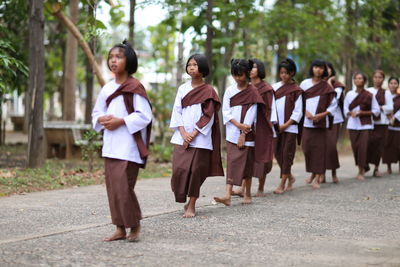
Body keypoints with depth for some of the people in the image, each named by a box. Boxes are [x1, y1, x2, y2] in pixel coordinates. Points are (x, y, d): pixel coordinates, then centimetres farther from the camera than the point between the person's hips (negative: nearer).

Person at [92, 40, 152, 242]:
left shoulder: (134, 87, -6)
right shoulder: (107, 88, 13)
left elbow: (144, 116, -11)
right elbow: (97, 113, 20)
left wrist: (120, 121, -16)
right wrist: (102, 119, -2)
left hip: (128, 146, -7)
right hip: (110, 145, 7)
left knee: (123, 186, -12)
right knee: (112, 187, 6)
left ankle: (134, 225, 7)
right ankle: (120, 229, 13)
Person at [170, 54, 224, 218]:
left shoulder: (208, 91, -1)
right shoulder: (183, 88, 10)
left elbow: (208, 117, -5)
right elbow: (177, 111, 6)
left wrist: (193, 135, -11)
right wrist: (183, 133, -7)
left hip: (200, 138, -3)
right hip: (182, 136, 3)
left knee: (196, 171, -3)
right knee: (179, 169, -5)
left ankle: (192, 205, 6)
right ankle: (184, 200, 15)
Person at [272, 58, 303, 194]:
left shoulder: (296, 90, -2)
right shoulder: (275, 87, 9)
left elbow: (298, 112, -5)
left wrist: (285, 125, -11)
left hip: (290, 127, -4)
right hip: (276, 126, 4)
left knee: (287, 154, -5)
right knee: (278, 153, 6)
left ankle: (282, 184, -2)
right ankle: (290, 177, 25)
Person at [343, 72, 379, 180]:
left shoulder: (369, 95, 0)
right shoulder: (349, 94, 7)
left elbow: (376, 111, 1)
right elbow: (345, 110, 10)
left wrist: (362, 112, -11)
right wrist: (351, 113, -12)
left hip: (365, 125, -3)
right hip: (352, 125, 3)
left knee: (363, 146, -11)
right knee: (355, 147, 0)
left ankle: (361, 172, -8)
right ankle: (361, 169, 15)